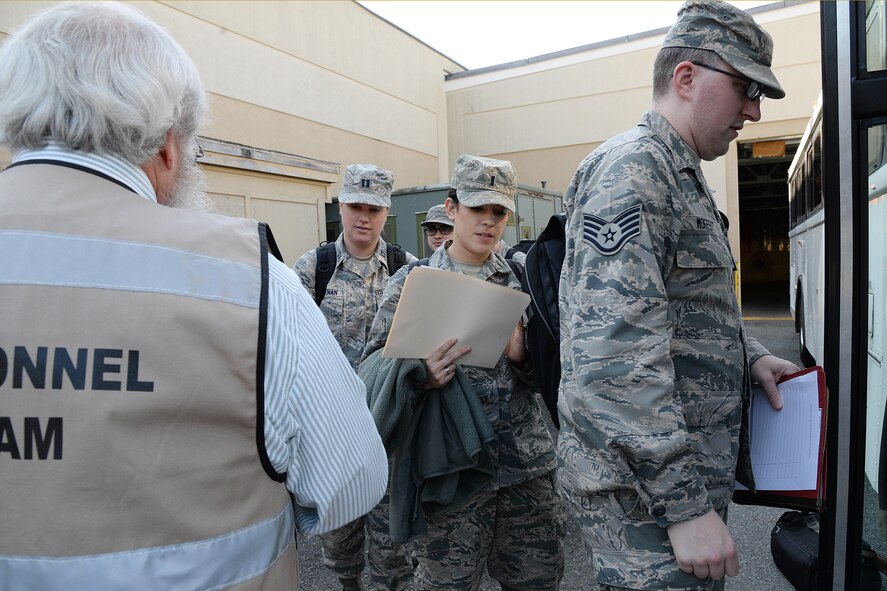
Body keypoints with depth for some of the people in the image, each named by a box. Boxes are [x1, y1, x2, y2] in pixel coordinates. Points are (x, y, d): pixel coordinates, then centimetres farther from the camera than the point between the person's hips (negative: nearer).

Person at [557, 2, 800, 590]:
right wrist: (684, 506, -24)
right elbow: (615, 353, -27)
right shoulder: (631, 167, -17)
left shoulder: (683, 177, 16)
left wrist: (749, 356, 9)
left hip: (690, 474, 10)